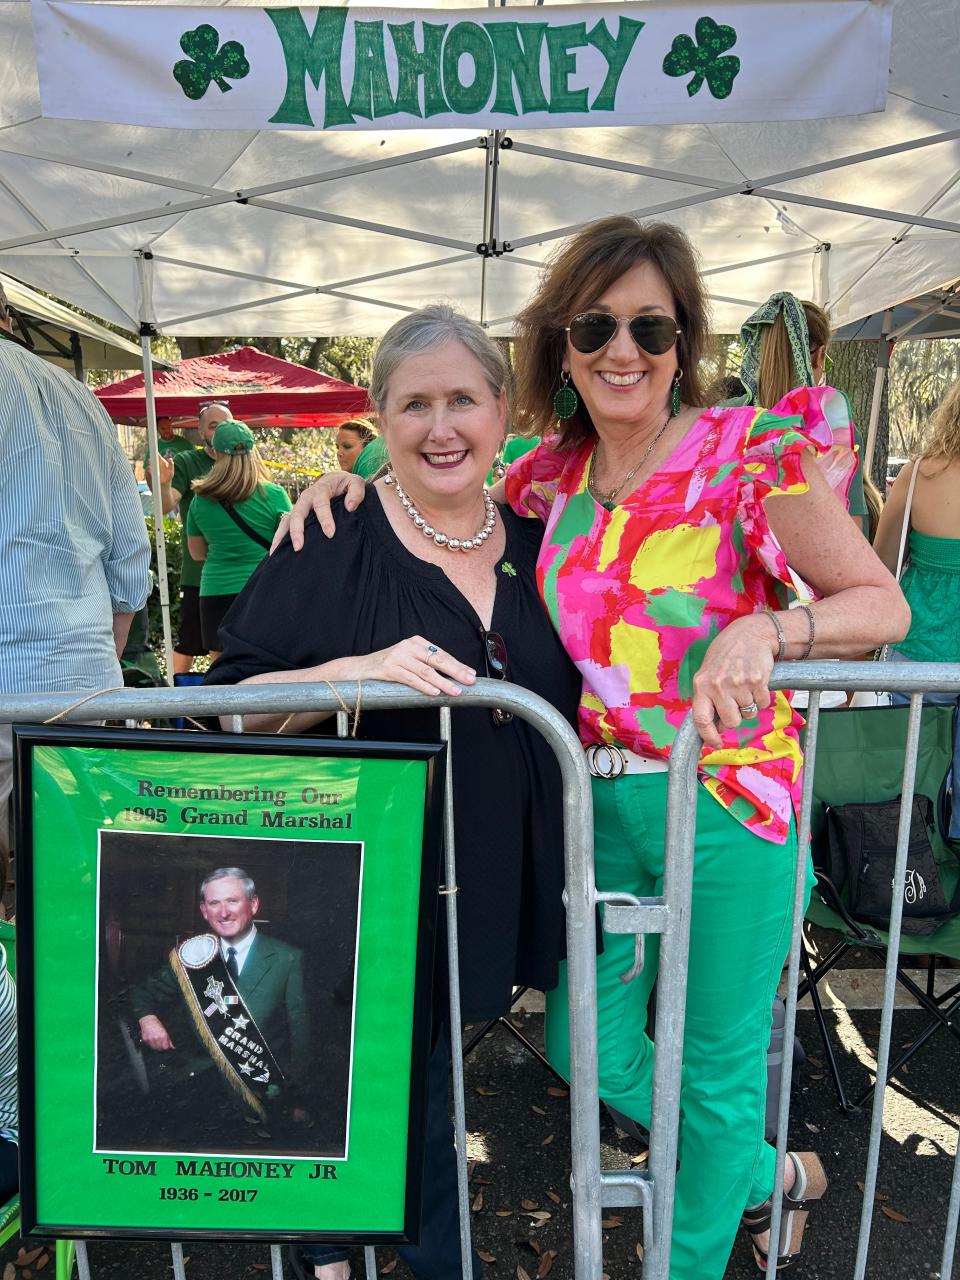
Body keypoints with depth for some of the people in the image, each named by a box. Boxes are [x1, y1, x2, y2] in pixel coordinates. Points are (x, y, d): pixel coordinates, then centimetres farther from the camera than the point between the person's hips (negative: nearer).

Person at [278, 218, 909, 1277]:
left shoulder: (750, 452, -9)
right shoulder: (549, 477, 4)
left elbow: (881, 604, -6)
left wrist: (766, 629, -25)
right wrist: (351, 483, -3)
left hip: (726, 797, -5)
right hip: (595, 802, 5)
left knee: (717, 1068, 13)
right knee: (589, 1049, 18)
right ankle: (769, 1175, 46)